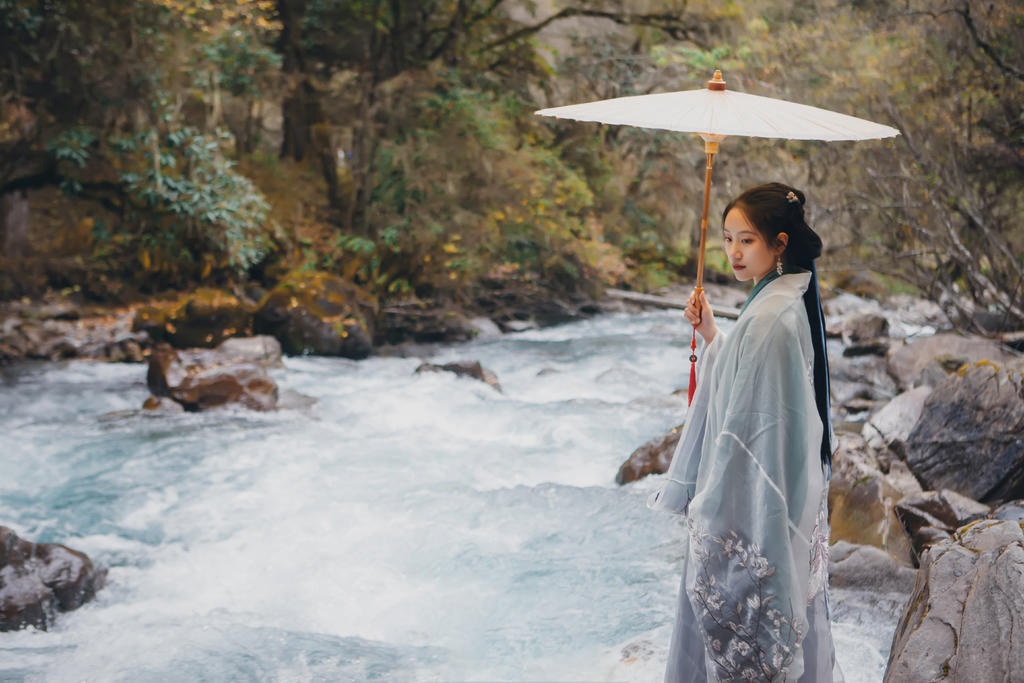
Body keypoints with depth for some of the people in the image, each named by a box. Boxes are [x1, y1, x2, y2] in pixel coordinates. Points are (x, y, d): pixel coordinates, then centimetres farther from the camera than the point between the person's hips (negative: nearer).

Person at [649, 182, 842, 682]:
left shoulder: (770, 318, -24)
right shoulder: (790, 300, 6)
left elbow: (749, 427, -24)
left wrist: (710, 506, -18)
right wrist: (710, 334, 6)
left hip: (749, 502, -10)